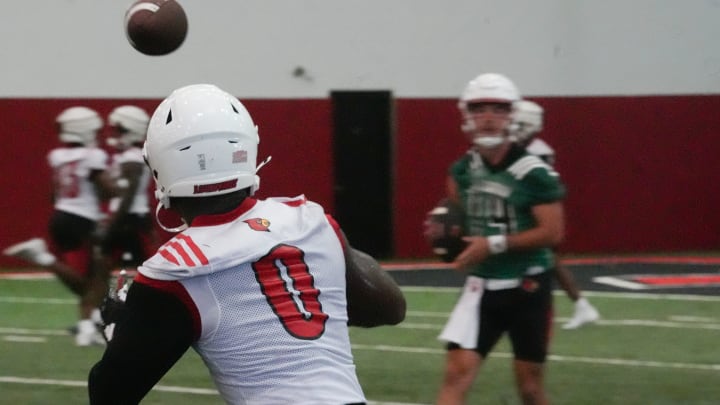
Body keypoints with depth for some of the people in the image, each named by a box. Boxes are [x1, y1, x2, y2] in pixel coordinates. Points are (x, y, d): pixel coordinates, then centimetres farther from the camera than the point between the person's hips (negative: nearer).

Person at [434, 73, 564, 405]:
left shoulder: (533, 173, -16)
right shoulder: (463, 170, 3)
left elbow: (553, 233, -18)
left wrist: (494, 245, -22)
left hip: (527, 288, -4)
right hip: (482, 287, 4)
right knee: (457, 373, -10)